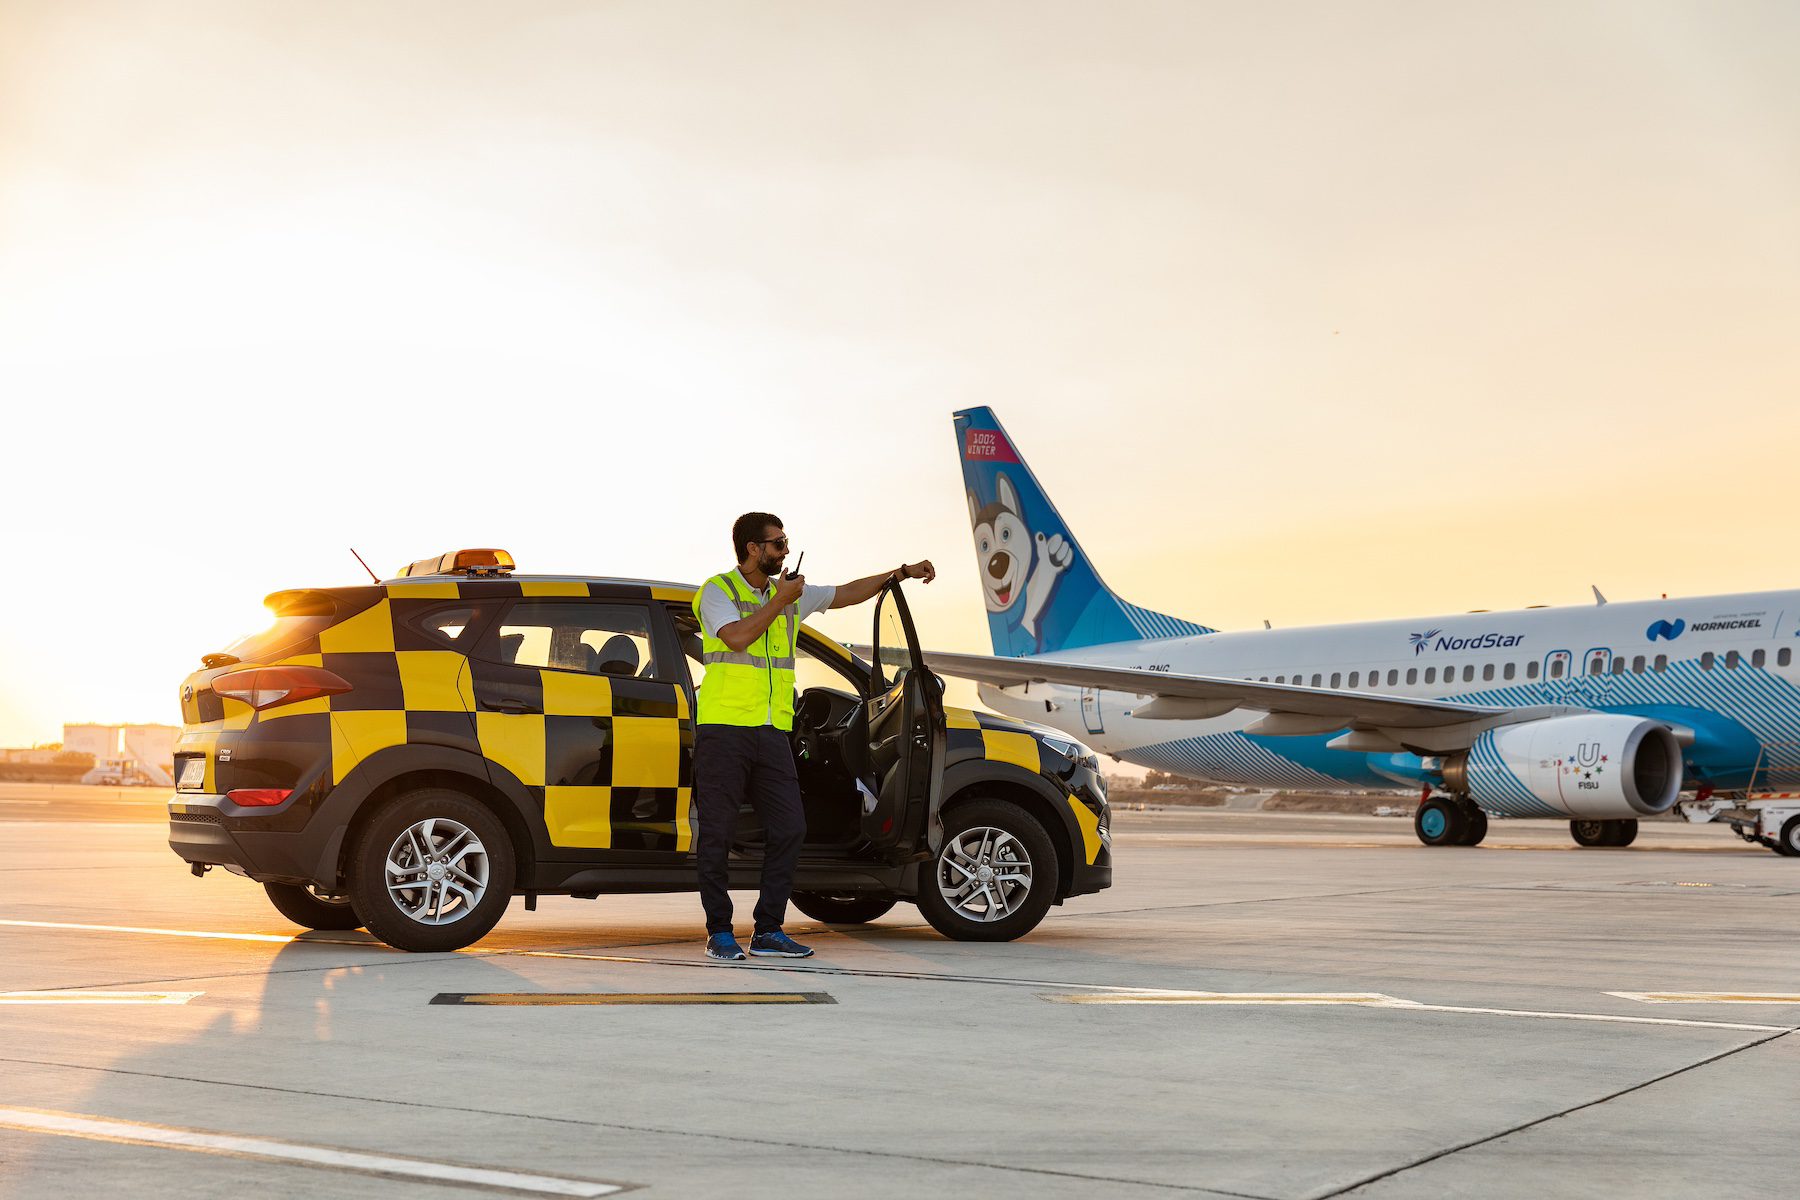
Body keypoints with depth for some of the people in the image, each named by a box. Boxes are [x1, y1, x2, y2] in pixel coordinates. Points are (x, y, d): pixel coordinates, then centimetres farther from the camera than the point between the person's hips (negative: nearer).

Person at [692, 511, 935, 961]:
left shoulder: (792, 594, 17)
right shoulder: (718, 591, -1)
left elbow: (847, 593, 26)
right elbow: (737, 637, -18)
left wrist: (903, 572, 23)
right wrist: (780, 600, -10)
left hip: (772, 733, 6)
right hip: (723, 728, -6)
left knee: (789, 828, 0)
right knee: (718, 830, -3)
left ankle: (768, 931, 8)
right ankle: (719, 932, 5)